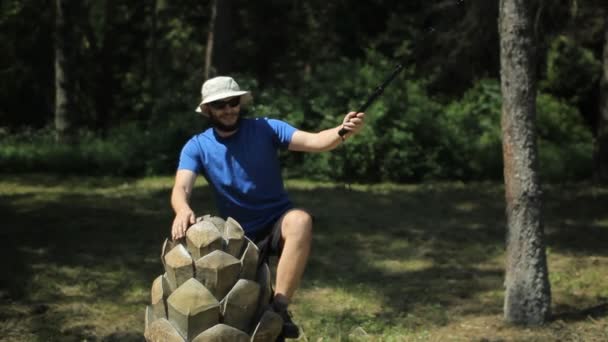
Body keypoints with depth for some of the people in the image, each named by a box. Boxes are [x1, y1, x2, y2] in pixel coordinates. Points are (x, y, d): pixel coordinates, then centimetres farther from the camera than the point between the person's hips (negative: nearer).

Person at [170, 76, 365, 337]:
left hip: (277, 222, -2)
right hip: (239, 233, 2)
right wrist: (183, 210, -45)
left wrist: (342, 132, -43)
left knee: (301, 220, -37)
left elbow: (313, 141, -21)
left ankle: (279, 308, -34)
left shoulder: (266, 129, -8)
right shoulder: (197, 147, -5)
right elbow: (181, 189, -20)